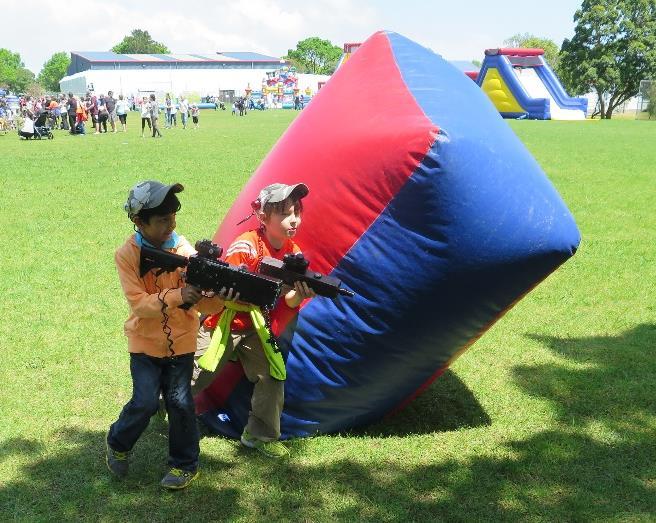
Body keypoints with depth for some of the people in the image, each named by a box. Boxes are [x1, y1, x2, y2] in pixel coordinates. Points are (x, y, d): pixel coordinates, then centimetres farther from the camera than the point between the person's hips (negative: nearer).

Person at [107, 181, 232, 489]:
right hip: (145, 343, -1)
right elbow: (138, 303, -20)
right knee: (146, 402, -6)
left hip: (181, 342, 1)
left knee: (180, 403, 1)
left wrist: (219, 297, -35)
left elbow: (202, 302, -12)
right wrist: (177, 296, -34)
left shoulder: (184, 249, -10)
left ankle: (185, 464, 21)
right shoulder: (127, 255, -13)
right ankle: (117, 444, 24)